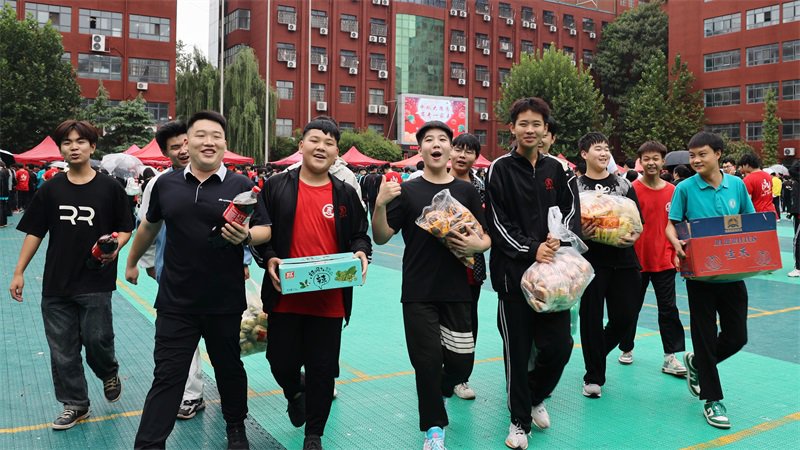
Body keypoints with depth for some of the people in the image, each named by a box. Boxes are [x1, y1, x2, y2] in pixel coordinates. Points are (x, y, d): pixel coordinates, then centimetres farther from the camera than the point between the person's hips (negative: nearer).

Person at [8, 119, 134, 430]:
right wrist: (19, 272, 5)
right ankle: (75, 404, 24)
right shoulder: (51, 189, 5)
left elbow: (125, 228, 3)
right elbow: (34, 232, 8)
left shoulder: (109, 187, -3)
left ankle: (109, 373, 33)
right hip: (56, 284, 3)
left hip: (95, 283, -3)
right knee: (62, 349, 8)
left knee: (97, 340, -1)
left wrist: (115, 247, -18)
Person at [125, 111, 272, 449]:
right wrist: (132, 262, 29)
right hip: (176, 301, 1)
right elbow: (149, 226, 18)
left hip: (225, 301, 0)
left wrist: (246, 235, -23)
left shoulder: (242, 186, -4)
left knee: (228, 367, 18)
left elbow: (266, 230, -2)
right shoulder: (166, 183, 2)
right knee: (167, 376, 3)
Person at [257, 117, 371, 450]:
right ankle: (295, 394, 46)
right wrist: (269, 259, -12)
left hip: (330, 300, 1)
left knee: (323, 369, 8)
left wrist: (361, 253, -8)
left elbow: (360, 235, 12)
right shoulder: (276, 187, 1)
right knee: (281, 361, 9)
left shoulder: (346, 194, 7)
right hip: (286, 296, 0)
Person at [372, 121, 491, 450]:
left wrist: (476, 245, -14)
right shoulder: (408, 191, 0)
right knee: (427, 362, 1)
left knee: (461, 363, 5)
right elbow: (381, 238, -3)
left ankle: (441, 390, 41)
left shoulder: (466, 191, 5)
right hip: (418, 294, -2)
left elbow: (486, 239, 9)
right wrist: (380, 204, -21)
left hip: (457, 292, 2)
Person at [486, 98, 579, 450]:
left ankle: (536, 396, 32)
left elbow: (572, 209, 12)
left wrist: (558, 240, -6)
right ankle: (519, 420, 21)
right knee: (517, 348, 3)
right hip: (514, 272, -3)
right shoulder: (500, 169, -2)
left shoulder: (557, 169, 10)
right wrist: (531, 250, -15)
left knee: (559, 345, 2)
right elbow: (498, 223, -6)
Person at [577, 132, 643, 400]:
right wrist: (579, 233, -21)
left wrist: (633, 236, -12)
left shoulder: (624, 185, 10)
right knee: (591, 318, 1)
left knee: (625, 316, 5)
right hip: (590, 260, -3)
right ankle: (594, 377, 15)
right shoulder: (575, 187, 2)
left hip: (623, 260, 3)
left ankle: (598, 353, 34)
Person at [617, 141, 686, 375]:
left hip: (664, 260, 2)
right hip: (636, 259, -2)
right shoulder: (632, 189, -7)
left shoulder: (673, 191, 1)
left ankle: (671, 357, 11)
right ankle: (626, 349, 30)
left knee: (668, 308, 3)